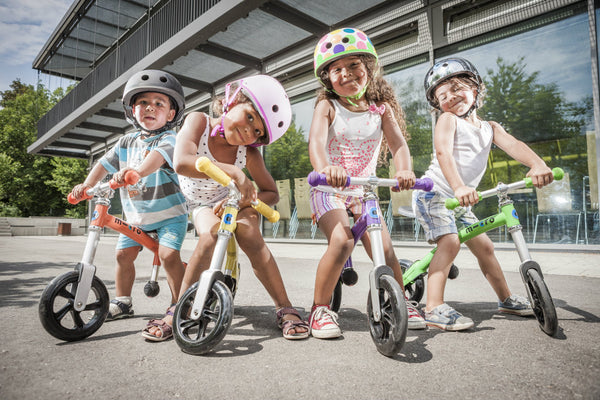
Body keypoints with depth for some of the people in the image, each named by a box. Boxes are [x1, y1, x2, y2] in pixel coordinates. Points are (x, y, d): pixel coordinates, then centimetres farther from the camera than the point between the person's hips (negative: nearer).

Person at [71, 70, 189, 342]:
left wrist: (136, 171, -52)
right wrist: (87, 185, -9)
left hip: (169, 211, -6)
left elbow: (158, 156, -34)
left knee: (168, 253, -21)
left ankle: (178, 309, -8)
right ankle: (122, 302, 27)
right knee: (124, 253, 6)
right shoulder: (126, 142, 7)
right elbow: (106, 163, 6)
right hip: (136, 214, 6)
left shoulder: (169, 140, -13)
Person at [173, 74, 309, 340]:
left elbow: (272, 193, -10)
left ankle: (285, 309, -14)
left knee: (250, 237, -25)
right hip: (200, 204, 0)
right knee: (210, 236, -29)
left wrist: (245, 198, -29)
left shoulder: (249, 153, -19)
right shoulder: (198, 121, -23)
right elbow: (182, 163, -42)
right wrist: (234, 172, -49)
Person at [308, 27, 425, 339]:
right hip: (330, 189, -3)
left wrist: (404, 170, -34)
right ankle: (320, 308, -7)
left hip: (364, 190, 3)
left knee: (383, 247, -5)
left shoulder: (381, 107, 3)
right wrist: (324, 167, -48)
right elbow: (316, 140, -25)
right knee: (342, 241, -25)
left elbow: (397, 142, -11)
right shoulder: (327, 106, -6)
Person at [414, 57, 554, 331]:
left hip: (462, 202, 7)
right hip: (434, 193, -7)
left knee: (484, 247, 14)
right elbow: (443, 153, -25)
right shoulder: (447, 120, -6)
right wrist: (458, 187, -41)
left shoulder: (490, 128, 13)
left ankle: (506, 299, 32)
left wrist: (537, 164, -28)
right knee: (449, 242, -25)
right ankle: (434, 308, -25)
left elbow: (513, 145, -7)